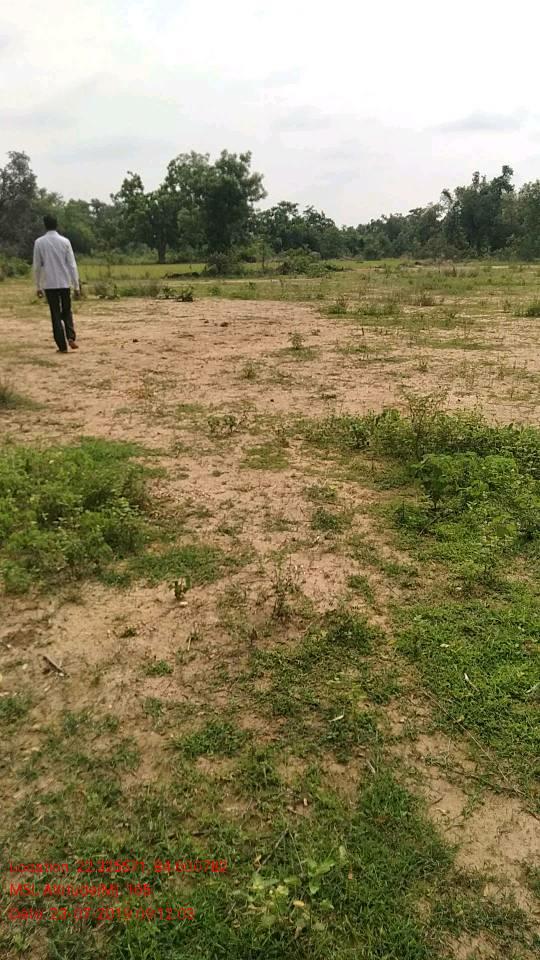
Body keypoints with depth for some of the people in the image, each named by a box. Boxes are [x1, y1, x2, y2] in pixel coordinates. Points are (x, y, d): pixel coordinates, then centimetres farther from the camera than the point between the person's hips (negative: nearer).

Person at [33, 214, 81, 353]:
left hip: (49, 284, 0)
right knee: (67, 312, 16)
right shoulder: (65, 241, -2)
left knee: (56, 315, 4)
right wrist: (77, 286, 1)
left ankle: (62, 346, 2)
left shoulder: (39, 242, -1)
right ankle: (70, 337, -5)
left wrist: (38, 286, 10)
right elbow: (72, 265, -3)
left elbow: (37, 266, 1)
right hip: (64, 283, 0)